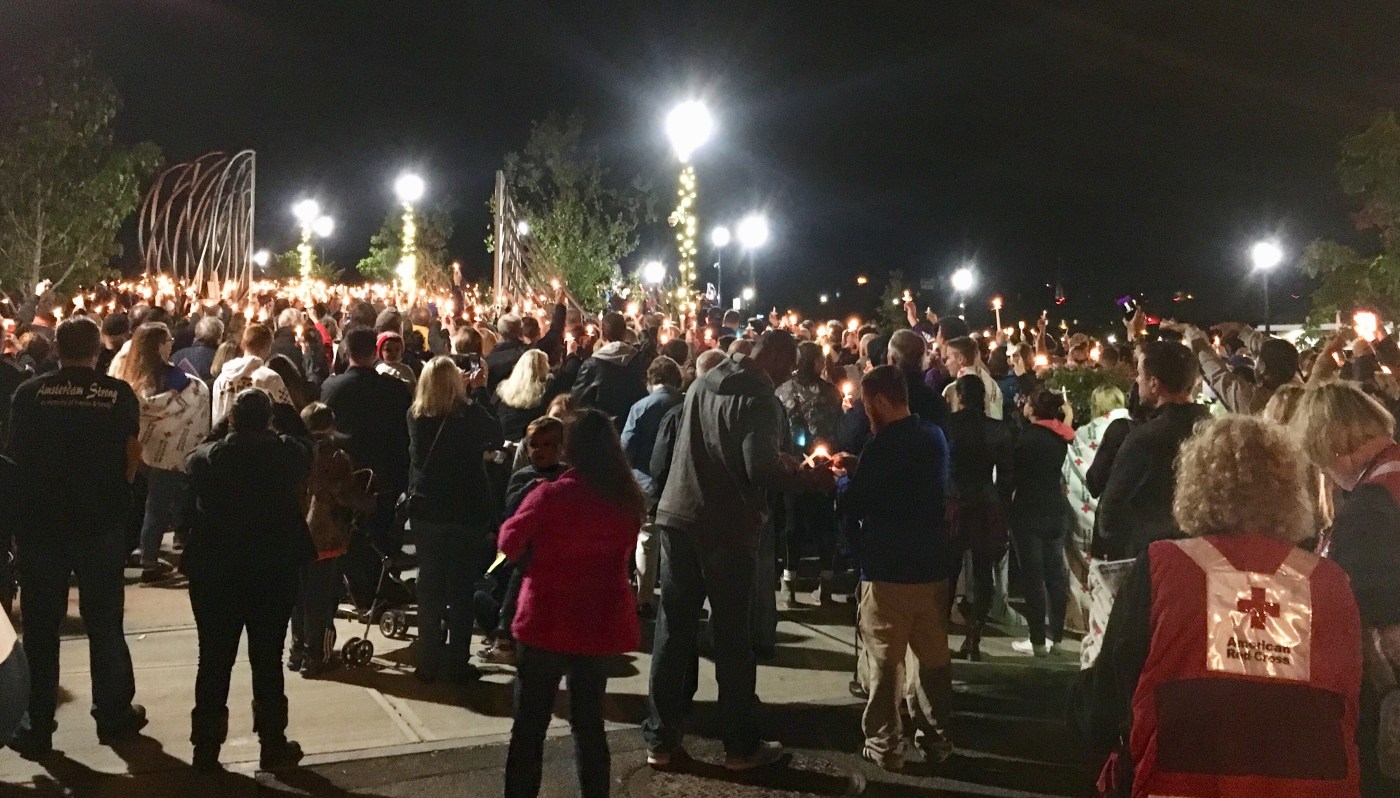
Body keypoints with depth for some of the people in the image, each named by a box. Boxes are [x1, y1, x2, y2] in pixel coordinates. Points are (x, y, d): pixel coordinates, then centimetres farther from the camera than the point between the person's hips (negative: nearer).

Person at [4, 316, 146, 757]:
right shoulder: (120, 394, -6)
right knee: (103, 621, 12)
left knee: (41, 626, 10)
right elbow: (133, 457, -5)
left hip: (40, 523, 0)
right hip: (100, 524, 0)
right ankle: (113, 713, 21)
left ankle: (38, 725, 16)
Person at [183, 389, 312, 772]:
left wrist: (224, 427, 13)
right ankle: (272, 747, 16)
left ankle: (206, 748, 19)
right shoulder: (286, 453, -10)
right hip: (274, 572, -1)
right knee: (268, 662, 8)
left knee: (214, 662, 10)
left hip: (213, 572, 1)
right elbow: (304, 443, 13)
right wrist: (282, 411, 16)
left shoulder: (204, 457, -8)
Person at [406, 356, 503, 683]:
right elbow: (496, 438, 4)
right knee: (461, 589, 6)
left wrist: (467, 390, 18)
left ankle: (428, 662, 17)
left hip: (425, 511, 3)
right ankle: (456, 664, 10)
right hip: (467, 512, -3)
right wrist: (472, 394, 11)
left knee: (429, 586, 13)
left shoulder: (416, 416, -4)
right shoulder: (471, 414, -15)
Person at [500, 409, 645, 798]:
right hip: (599, 624, 4)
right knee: (589, 725, 16)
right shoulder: (629, 500, -3)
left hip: (547, 622, -4)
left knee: (529, 727, 9)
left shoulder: (550, 495, -16)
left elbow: (510, 544, -4)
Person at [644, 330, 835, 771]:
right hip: (727, 529, -6)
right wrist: (813, 479, -9)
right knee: (733, 638, 5)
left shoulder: (701, 385, 11)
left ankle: (660, 739, 15)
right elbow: (762, 468, -24)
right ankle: (741, 745, 15)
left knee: (673, 631, 10)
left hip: (678, 518, 6)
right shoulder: (760, 400, -12)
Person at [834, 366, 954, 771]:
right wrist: (857, 468, 15)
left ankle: (884, 745, 11)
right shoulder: (934, 437, 4)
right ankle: (935, 735, 27)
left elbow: (852, 507, -10)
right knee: (934, 657, 16)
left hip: (888, 569, -7)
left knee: (885, 663, 4)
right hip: (932, 564, 7)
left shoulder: (880, 447, -18)